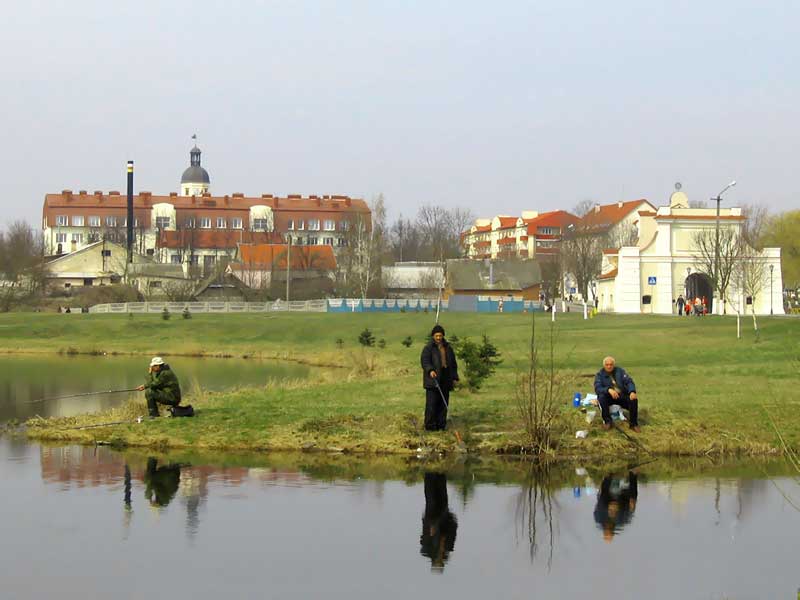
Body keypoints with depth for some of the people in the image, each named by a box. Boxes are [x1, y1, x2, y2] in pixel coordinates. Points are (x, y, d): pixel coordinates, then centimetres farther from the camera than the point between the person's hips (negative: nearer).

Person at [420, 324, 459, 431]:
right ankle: (430, 426, -6)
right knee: (431, 403, -9)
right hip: (433, 379, -5)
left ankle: (441, 425, 8)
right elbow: (424, 360, -15)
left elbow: (453, 363, 20)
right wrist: (430, 370, -32)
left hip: (445, 380, 5)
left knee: (443, 403, 3)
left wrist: (454, 377, 13)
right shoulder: (428, 347, -2)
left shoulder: (448, 348, 15)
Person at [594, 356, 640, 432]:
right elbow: (597, 388, -19)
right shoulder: (600, 374, -5)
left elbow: (629, 382, -8)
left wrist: (632, 392, -30)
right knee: (601, 397, -34)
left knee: (633, 399, -26)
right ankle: (607, 421, -16)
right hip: (609, 397, -1)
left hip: (622, 396, 1)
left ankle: (634, 424, -11)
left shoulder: (620, 371, 1)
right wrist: (609, 390, -39)